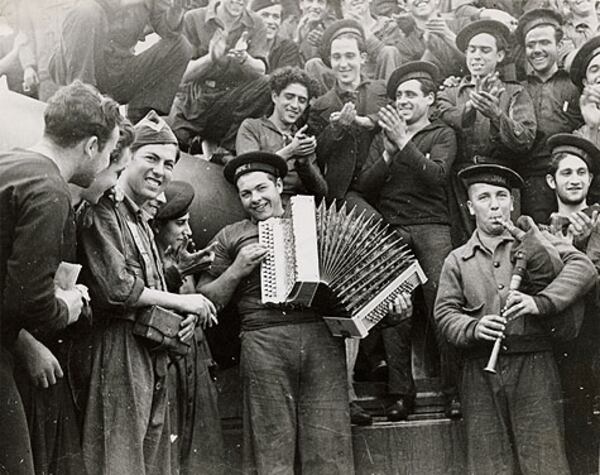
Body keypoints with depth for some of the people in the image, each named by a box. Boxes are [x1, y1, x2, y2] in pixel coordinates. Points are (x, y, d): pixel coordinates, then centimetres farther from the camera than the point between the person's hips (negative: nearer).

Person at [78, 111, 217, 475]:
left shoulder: (142, 222, 21)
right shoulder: (104, 210, -10)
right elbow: (116, 288, -19)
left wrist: (184, 320, 3)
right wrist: (181, 302, -8)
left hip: (154, 356, 9)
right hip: (120, 352, -9)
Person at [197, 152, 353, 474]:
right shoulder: (231, 236, 16)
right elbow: (205, 299, 11)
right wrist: (237, 270, -2)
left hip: (322, 337, 1)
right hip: (264, 342, -1)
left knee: (329, 446, -5)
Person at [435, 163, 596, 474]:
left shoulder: (534, 240, 11)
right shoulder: (457, 260, 15)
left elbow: (583, 268, -2)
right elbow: (445, 312, 7)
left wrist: (540, 302, -16)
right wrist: (473, 328, -14)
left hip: (533, 365, -1)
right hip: (481, 371, 1)